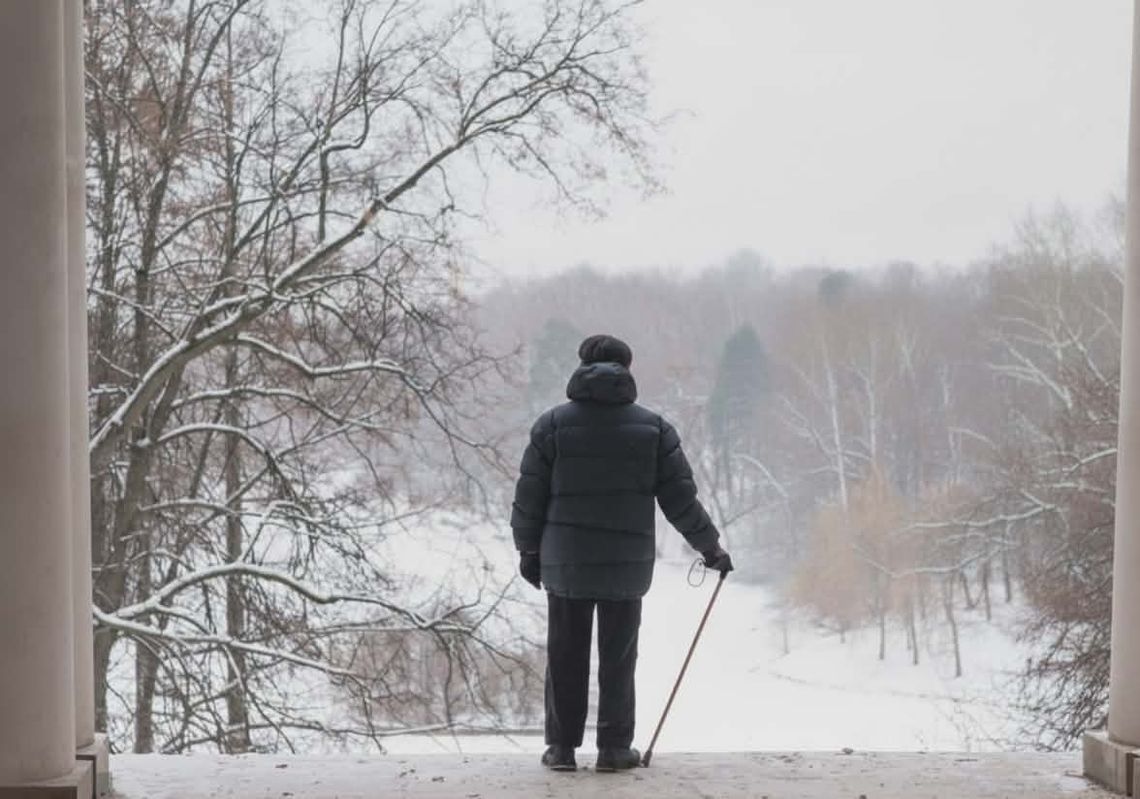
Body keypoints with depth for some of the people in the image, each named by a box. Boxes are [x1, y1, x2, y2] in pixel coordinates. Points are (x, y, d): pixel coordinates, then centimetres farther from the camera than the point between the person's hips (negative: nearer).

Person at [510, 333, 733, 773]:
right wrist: (711, 546, 12)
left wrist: (528, 549, 14)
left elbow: (529, 496, 1)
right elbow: (680, 498, 1)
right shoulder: (653, 427, 2)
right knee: (618, 658, 7)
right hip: (628, 564, 0)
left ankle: (562, 746, 13)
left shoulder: (553, 424, 0)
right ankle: (614, 748, 10)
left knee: (566, 657, 8)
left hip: (565, 562, 0)